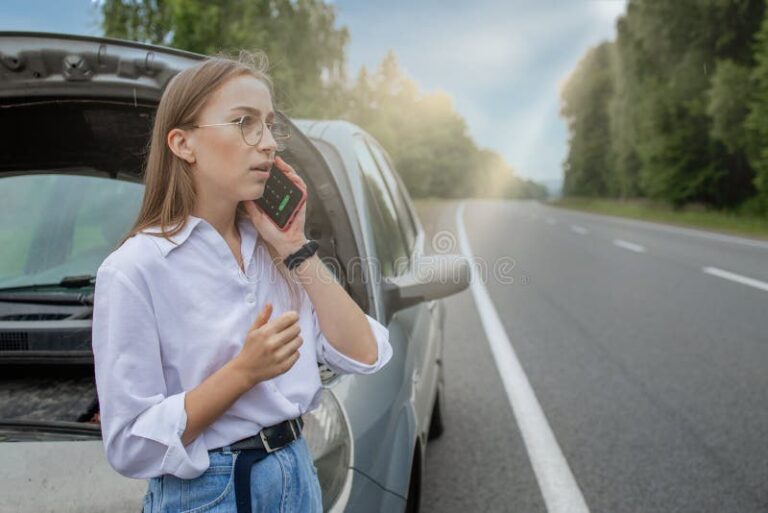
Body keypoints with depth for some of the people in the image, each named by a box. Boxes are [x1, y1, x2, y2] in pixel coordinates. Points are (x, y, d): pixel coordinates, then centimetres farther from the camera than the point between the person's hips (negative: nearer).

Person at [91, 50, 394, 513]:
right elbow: (132, 447, -16)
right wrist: (244, 371, -26)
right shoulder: (135, 270, -17)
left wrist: (297, 249, -10)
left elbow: (364, 356, -5)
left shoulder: (271, 247, 1)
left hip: (299, 475, 6)